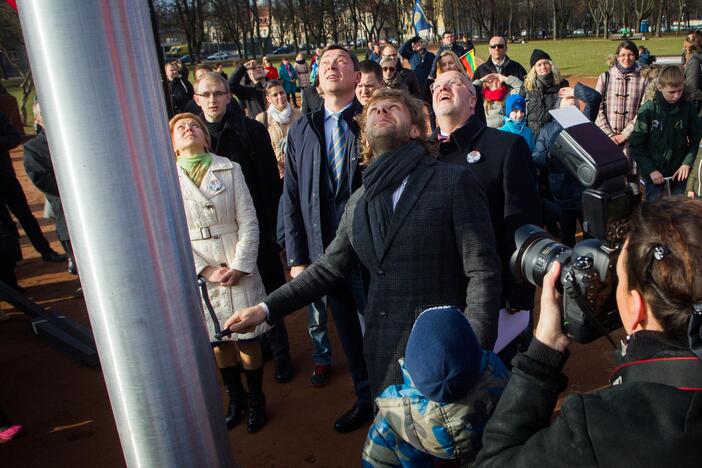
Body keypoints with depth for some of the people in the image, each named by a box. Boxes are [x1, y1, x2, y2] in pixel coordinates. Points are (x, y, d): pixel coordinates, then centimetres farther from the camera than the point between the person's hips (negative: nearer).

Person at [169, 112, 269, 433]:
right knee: (217, 341, 12)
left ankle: (256, 398, 26)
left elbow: (248, 221, -3)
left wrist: (240, 266, -12)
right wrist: (204, 270, -11)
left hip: (238, 269, -1)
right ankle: (235, 397, 34)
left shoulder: (229, 170, 0)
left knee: (247, 339, 3)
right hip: (197, 272, 1)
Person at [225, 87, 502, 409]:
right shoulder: (359, 201, 11)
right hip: (383, 355, 5)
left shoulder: (454, 182, -6)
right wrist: (266, 308, 7)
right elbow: (329, 268, 15)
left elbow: (483, 272, -12)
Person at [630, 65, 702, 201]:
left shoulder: (688, 108, -4)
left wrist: (687, 163, -8)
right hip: (654, 173, -2)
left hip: (679, 172, 2)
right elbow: (636, 145, -8)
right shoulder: (648, 110, -11)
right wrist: (650, 170, -12)